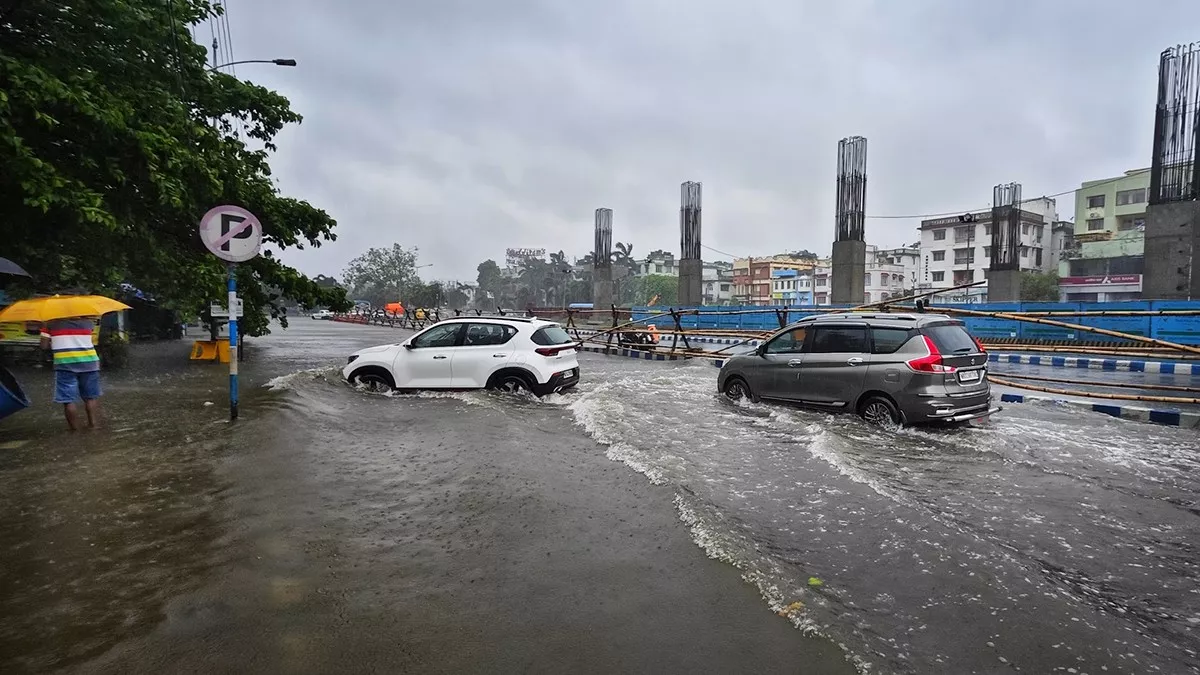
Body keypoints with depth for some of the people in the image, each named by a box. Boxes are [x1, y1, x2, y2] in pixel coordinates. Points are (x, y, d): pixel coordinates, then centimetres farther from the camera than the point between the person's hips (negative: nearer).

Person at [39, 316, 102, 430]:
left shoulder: (51, 322, 1)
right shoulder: (88, 321, 6)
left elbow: (44, 345, 1)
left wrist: (56, 344, 19)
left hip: (65, 363, -2)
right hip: (89, 362, 2)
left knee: (68, 399, 5)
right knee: (91, 396, 14)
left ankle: (74, 427, 9)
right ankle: (94, 423, 14)